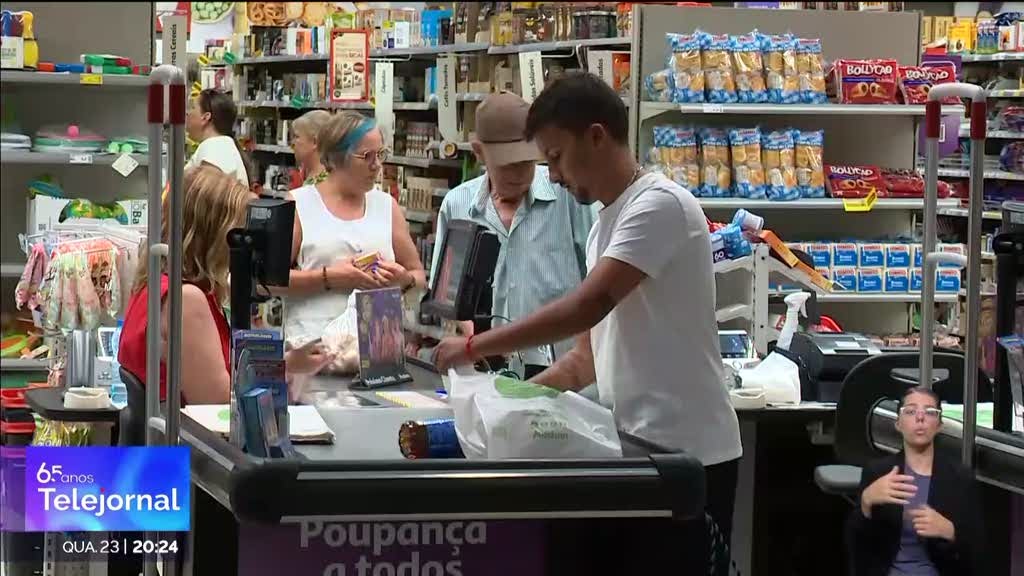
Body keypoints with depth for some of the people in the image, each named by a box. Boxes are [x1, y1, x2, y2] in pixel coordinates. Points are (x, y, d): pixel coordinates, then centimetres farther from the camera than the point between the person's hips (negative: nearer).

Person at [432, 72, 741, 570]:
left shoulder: (659, 205, -14)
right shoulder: (604, 226, 17)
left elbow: (587, 308, -24)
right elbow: (590, 356, 18)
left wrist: (474, 348, -17)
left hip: (686, 454, -9)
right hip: (637, 448, 9)